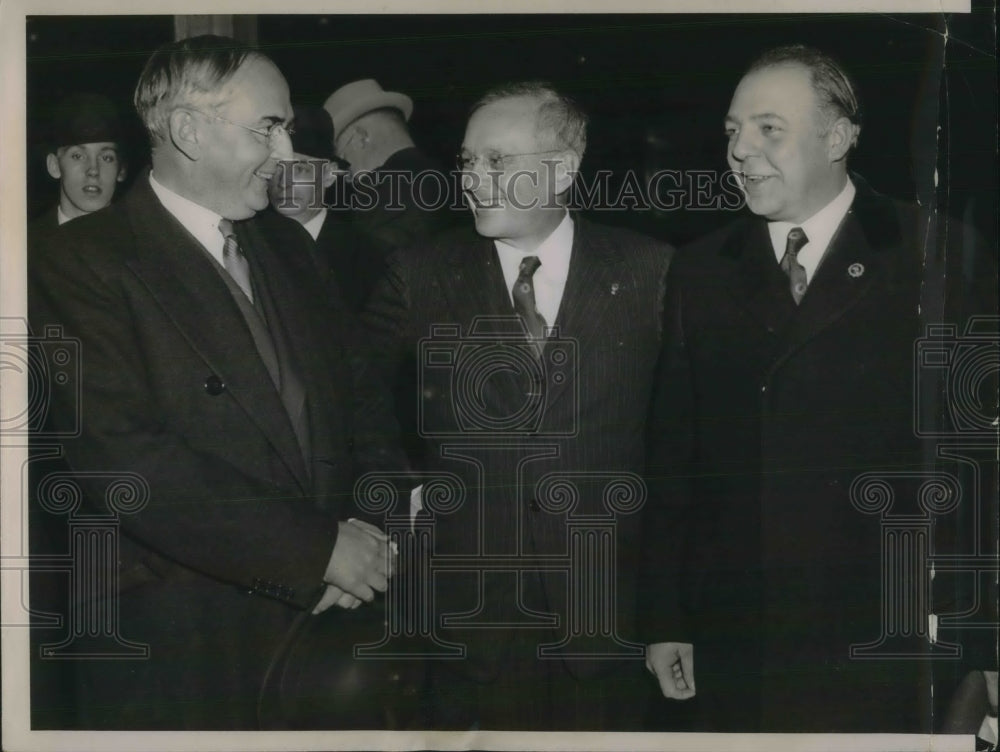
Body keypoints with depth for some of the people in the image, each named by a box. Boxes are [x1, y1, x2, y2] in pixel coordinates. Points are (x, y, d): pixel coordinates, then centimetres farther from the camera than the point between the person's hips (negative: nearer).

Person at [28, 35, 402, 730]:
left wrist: (367, 530, -6)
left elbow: (351, 392, 15)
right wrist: (319, 547, -19)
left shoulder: (285, 245, 14)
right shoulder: (83, 267, -10)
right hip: (178, 644, -6)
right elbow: (122, 460, -20)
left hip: (318, 617, 6)